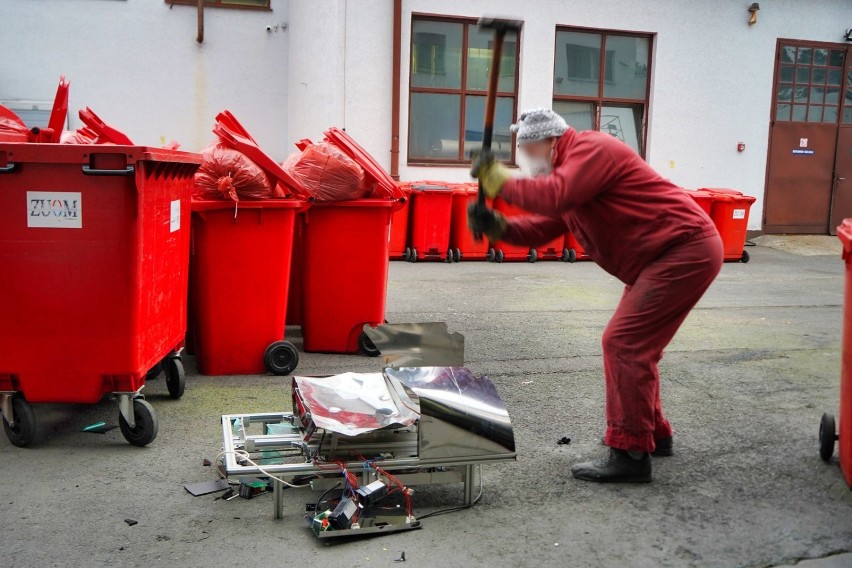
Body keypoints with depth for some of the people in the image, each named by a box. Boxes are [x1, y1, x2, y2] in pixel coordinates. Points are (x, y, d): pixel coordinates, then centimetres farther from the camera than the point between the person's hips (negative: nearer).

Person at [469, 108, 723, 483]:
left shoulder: (592, 149, -14)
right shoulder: (566, 172, 17)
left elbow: (553, 196, -30)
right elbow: (542, 227, 13)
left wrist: (500, 181, -17)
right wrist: (498, 227, -3)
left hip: (686, 250, -11)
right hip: (664, 256, 11)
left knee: (623, 343, -13)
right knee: (634, 346, 17)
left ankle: (629, 453, -8)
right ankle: (653, 433, 31)